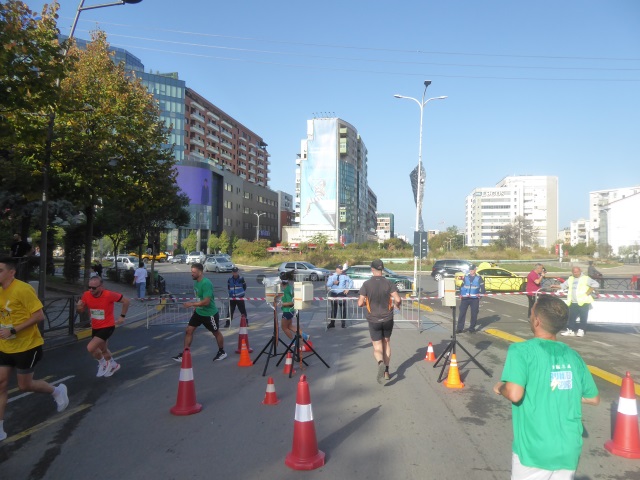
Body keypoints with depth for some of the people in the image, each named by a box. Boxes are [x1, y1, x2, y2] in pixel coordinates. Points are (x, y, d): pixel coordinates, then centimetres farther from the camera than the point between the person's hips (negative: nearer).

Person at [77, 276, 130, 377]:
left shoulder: (109, 295, -26)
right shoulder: (86, 295, -12)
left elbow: (126, 300, -14)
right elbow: (81, 309, 4)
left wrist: (122, 316, -11)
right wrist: (79, 307, -19)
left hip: (107, 327, -6)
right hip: (95, 327, 6)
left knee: (90, 348, -19)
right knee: (103, 350, 23)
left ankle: (103, 363, 11)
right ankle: (113, 365, 50)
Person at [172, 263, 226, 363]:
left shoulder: (206, 283, -27)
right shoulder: (196, 282, 0)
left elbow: (206, 301, -32)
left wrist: (192, 304, -28)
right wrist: (196, 307, 16)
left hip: (209, 314, -7)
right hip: (198, 312, 8)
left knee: (216, 333, 13)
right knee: (189, 330, 0)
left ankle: (222, 352, 32)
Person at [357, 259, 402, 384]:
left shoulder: (366, 284, -9)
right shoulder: (389, 283, -7)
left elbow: (360, 303, -13)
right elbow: (398, 299, -17)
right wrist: (397, 305, 5)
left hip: (373, 320, -2)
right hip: (388, 319, 2)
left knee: (377, 347, 4)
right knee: (386, 343, 21)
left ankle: (381, 363, -28)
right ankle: (386, 372, 24)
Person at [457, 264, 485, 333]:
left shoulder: (479, 278, 1)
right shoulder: (466, 277, 7)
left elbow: (482, 287, 4)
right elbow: (462, 286, 11)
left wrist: (480, 294, -7)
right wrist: (461, 294, 3)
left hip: (475, 299, -1)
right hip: (465, 298, 1)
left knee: (474, 314, 3)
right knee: (462, 313, -3)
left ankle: (472, 328, 15)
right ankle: (460, 328, 2)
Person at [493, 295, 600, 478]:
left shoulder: (521, 350, -13)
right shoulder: (573, 356, 4)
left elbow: (514, 394, -24)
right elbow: (594, 398, 13)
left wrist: (500, 388, -4)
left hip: (534, 452, -4)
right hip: (569, 452, 4)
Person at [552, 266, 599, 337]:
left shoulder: (585, 278, 0)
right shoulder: (570, 279, 17)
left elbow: (595, 284, -7)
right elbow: (563, 286, 21)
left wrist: (588, 292, -11)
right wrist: (555, 286, 6)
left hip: (583, 302, -5)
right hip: (573, 302, 5)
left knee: (583, 318, -2)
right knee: (571, 317, 5)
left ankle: (582, 330, 6)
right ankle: (570, 330, 11)